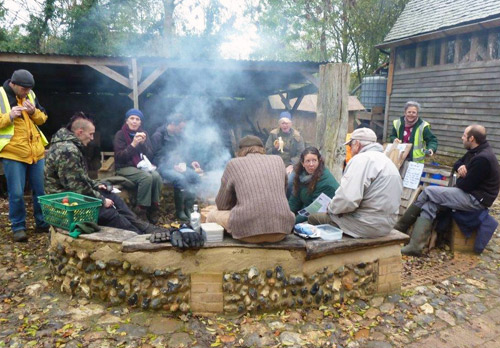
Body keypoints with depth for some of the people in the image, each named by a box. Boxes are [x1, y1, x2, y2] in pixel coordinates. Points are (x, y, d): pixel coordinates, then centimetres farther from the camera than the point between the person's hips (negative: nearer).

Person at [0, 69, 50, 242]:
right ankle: (18, 227, 12)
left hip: (36, 151, 5)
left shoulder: (30, 96, 9)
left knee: (41, 190, 11)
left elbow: (43, 118, 13)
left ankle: (43, 223, 24)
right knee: (16, 193, -3)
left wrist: (34, 112, -8)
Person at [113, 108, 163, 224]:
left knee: (157, 176, -29)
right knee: (147, 177, -33)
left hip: (142, 166, 4)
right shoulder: (120, 134, 0)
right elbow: (119, 157, -9)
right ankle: (142, 212, -24)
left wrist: (143, 143, -10)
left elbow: (151, 156, 7)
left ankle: (154, 212, -19)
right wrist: (133, 144, -18)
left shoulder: (144, 133, 12)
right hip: (125, 167, -4)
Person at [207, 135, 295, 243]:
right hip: (280, 232, 3)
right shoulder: (278, 160, 14)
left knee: (212, 215, 24)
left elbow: (222, 205, 11)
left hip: (247, 230, -2)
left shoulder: (234, 164, 6)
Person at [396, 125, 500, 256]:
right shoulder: (476, 151, 10)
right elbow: (456, 164, 18)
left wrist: (458, 180, 1)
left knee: (429, 191, -17)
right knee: (429, 204, -4)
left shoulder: (482, 159, -23)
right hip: (471, 192, 10)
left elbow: (466, 185, -23)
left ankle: (400, 227, -9)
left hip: (476, 199, -10)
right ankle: (415, 245, -11)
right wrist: (461, 167, -7)